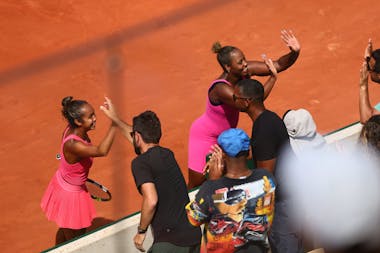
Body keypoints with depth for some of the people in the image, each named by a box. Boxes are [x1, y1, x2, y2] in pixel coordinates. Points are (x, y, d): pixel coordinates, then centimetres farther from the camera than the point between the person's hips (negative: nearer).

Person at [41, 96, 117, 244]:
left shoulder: (72, 130, -16)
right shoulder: (73, 145, -43)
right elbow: (102, 151, -58)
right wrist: (114, 122, -61)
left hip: (62, 185, 8)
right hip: (70, 195, -8)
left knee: (65, 230, 32)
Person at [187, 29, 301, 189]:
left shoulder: (246, 70, -17)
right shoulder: (221, 89, -37)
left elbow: (279, 65, -15)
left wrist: (295, 52, -35)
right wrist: (273, 78, -40)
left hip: (226, 134, 7)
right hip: (205, 136, -7)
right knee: (196, 186, 3)